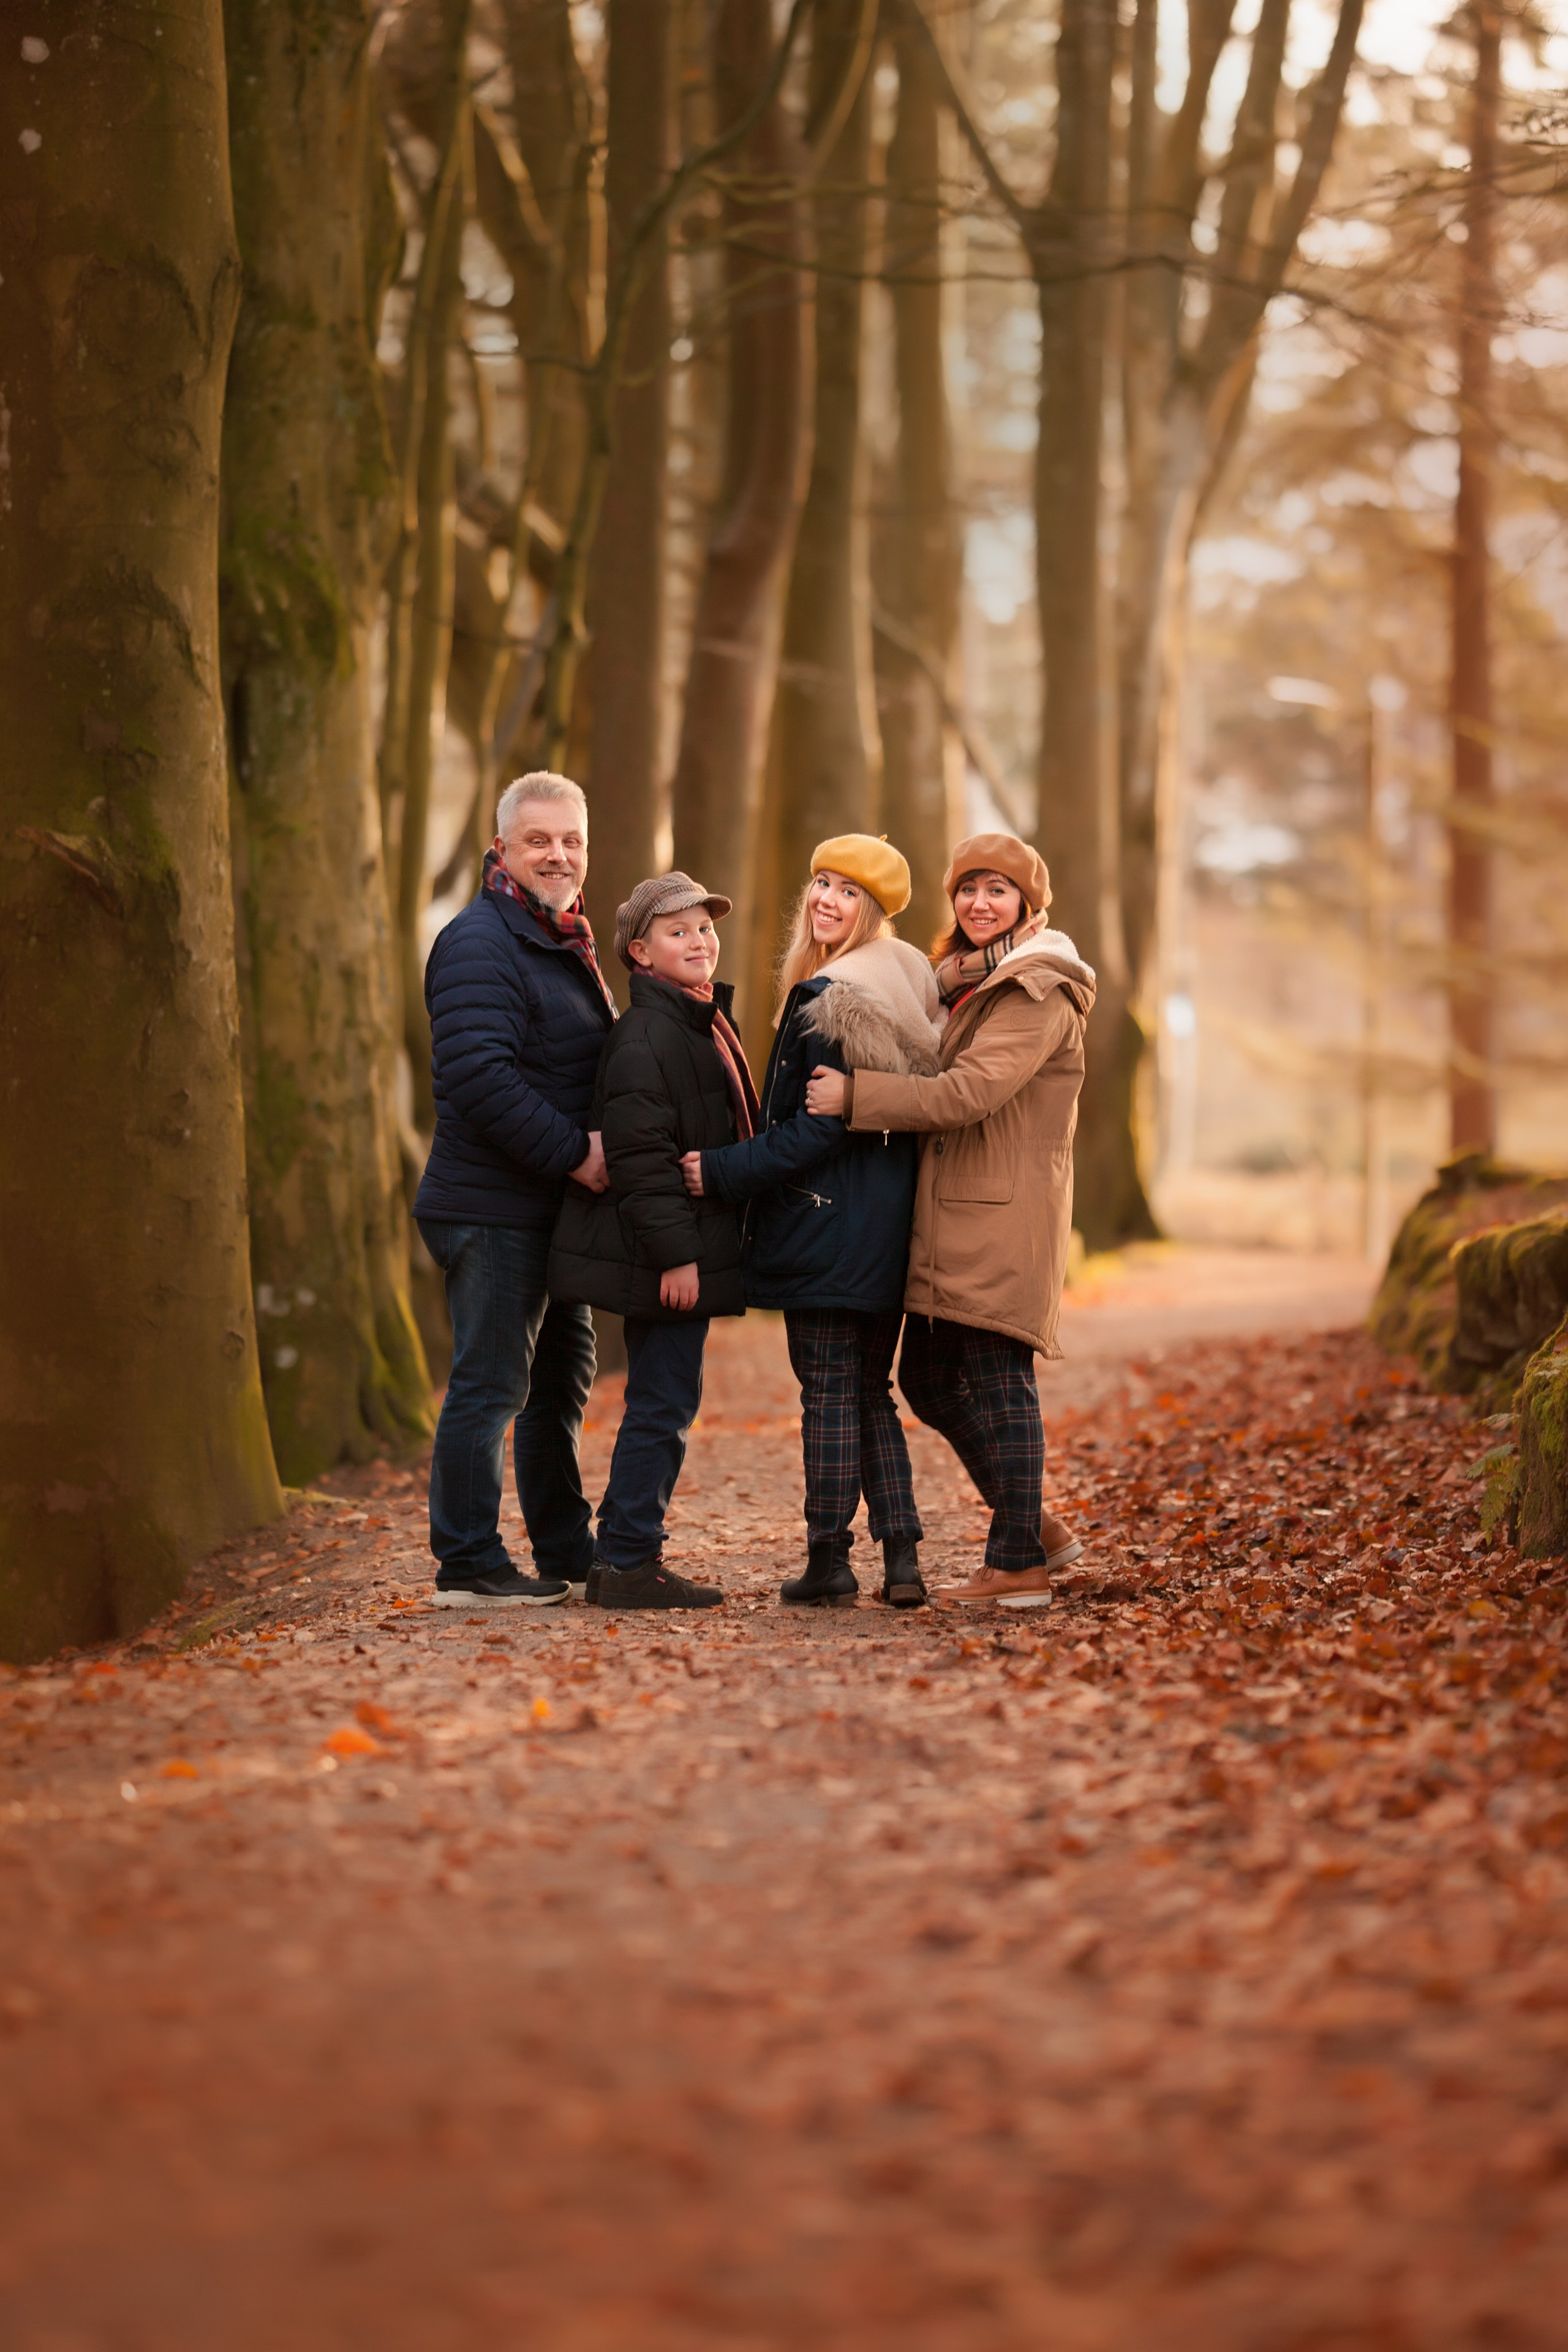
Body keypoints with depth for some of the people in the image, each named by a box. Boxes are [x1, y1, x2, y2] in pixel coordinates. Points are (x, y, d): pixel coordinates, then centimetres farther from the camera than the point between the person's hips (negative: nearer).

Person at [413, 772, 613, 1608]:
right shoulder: (480, 943, -15)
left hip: (555, 1206, 10)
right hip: (493, 1210, -10)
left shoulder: (566, 942, 17)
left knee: (561, 1379, 17)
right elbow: (480, 1079, -25)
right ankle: (467, 1565, 0)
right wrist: (575, 1153, -22)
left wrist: (592, 1146, 9)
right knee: (488, 1384, -6)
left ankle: (567, 1553, 27)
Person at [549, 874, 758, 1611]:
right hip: (663, 1256, -10)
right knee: (662, 1401, -7)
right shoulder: (644, 1037, -16)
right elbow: (640, 1154, -21)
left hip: (693, 1248, 10)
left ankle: (623, 1557, 19)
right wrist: (674, 1253, -23)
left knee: (665, 1402, 13)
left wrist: (696, 1250, 23)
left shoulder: (706, 1025, 17)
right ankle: (628, 1563, -2)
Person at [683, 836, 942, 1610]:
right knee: (873, 1393, 14)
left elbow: (819, 1129, -19)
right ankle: (902, 1560, 9)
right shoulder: (910, 982, 13)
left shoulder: (826, 999, -15)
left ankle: (829, 1562, 2)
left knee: (828, 1393, -2)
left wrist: (724, 1173, -16)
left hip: (825, 1224, -8)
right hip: (891, 1226, 9)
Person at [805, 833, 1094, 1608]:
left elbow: (969, 1092, -21)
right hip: (949, 1215, 9)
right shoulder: (963, 982, 20)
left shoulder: (1039, 993, -11)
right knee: (930, 1377, 11)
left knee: (998, 1378, -7)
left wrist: (855, 1095, -19)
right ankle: (1035, 1525, 23)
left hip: (1005, 1216, -9)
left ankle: (1019, 1565, 1)